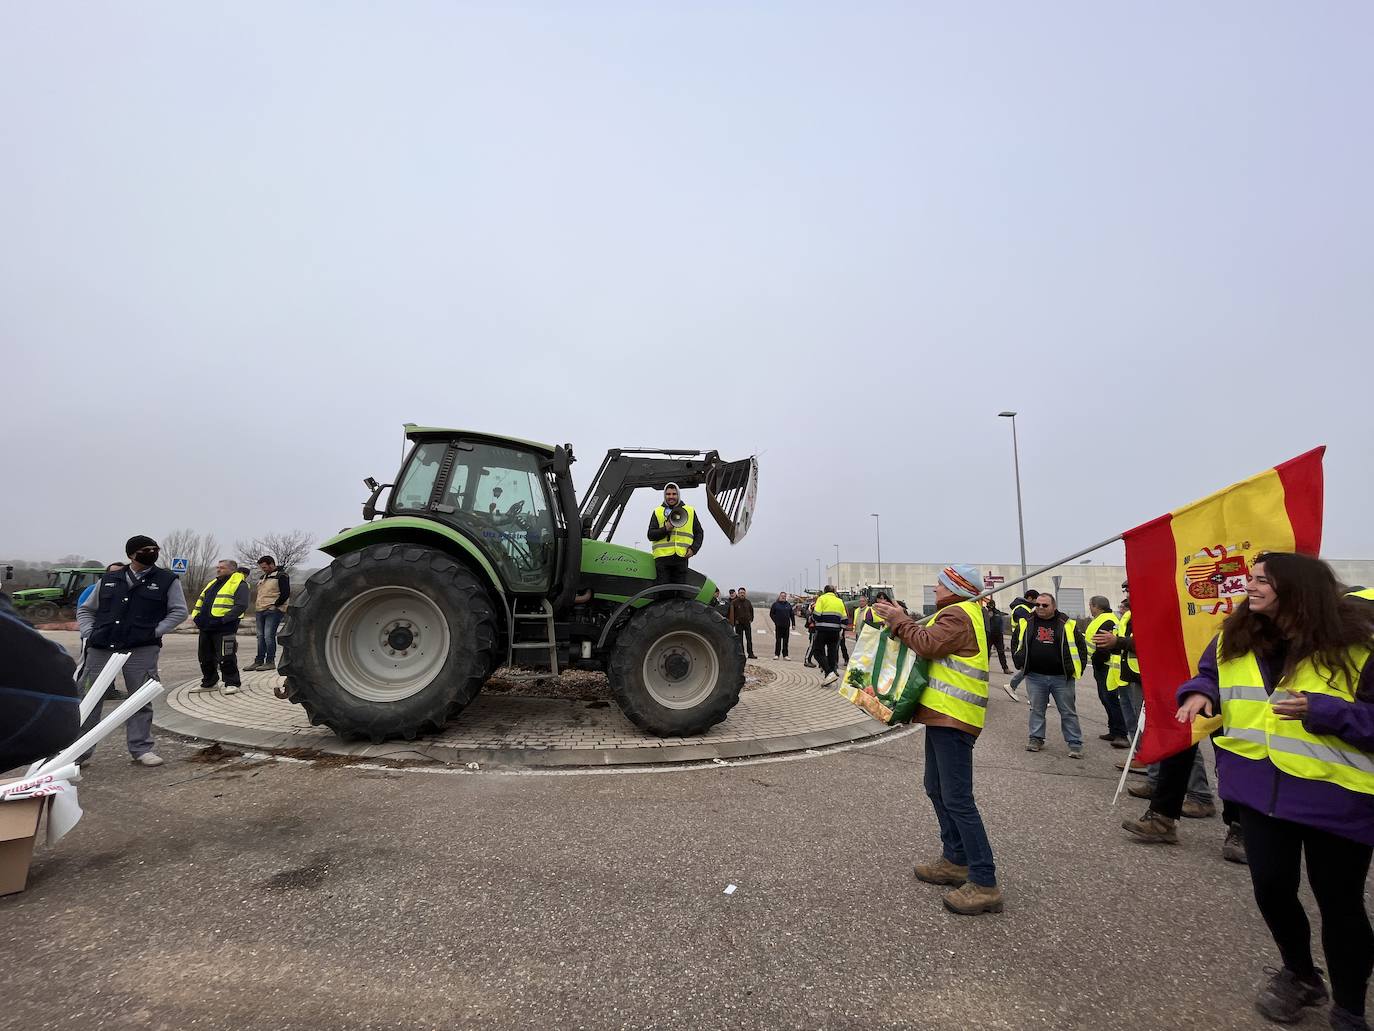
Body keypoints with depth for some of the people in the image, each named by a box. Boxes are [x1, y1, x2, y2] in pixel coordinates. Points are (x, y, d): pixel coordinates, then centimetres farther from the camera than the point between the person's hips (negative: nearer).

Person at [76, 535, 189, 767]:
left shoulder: (167, 580, 5)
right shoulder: (109, 580, 14)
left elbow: (179, 611, 2)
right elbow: (85, 610, 23)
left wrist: (155, 631, -8)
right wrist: (88, 633, 7)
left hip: (142, 651, -2)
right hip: (101, 649, 3)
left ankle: (141, 748, 12)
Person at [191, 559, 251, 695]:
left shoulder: (239, 584, -7)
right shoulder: (212, 584, 21)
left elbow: (241, 606, -16)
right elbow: (200, 601, 27)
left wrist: (223, 619, -21)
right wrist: (195, 616, 10)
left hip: (224, 628, -9)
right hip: (205, 627, 9)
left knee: (226, 658, -6)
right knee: (205, 657, 16)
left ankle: (232, 684, 4)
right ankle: (208, 683, 29)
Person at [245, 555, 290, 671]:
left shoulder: (281, 576, -6)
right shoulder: (263, 577, 21)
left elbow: (286, 594, -13)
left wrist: (275, 605, -15)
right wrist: (256, 605, 17)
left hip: (273, 611, -8)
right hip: (260, 611, 8)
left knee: (269, 636, -11)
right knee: (261, 636, 10)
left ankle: (270, 662, -5)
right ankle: (259, 661, 15)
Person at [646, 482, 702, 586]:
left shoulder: (690, 511, 16)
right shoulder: (657, 512, 12)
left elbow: (698, 533, 18)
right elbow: (650, 535, 5)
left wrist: (693, 549, 1)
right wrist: (665, 529, -12)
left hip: (681, 557, 1)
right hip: (662, 557, -1)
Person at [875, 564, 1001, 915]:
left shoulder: (957, 615, -13)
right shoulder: (959, 613, 21)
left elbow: (928, 645, -25)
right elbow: (927, 641, 16)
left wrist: (899, 620, -14)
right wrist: (901, 619, 4)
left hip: (952, 718, -11)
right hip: (944, 715, 11)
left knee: (957, 800, -9)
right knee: (937, 790, 18)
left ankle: (985, 884, -3)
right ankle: (955, 861, 28)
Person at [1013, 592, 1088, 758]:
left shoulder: (1067, 625, -2)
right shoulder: (1027, 623, 4)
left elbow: (1082, 647, 4)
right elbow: (1016, 644, 15)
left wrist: (1077, 670, 0)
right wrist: (1020, 664, 8)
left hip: (1062, 677, -2)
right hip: (1035, 676, 2)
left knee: (1068, 712, 6)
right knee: (1036, 710, 11)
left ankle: (1075, 744, 15)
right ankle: (1036, 739, 23)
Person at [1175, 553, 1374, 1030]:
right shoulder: (1233, 638, -1)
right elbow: (1208, 674, 14)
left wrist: (1322, 711, -27)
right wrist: (1200, 693, -7)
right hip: (1261, 785, 4)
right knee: (1271, 885, 11)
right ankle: (1299, 974, 40)